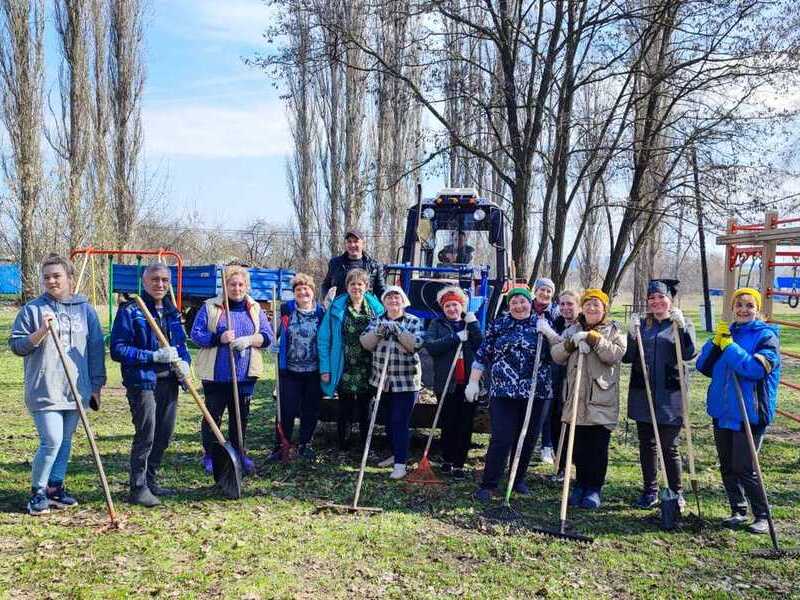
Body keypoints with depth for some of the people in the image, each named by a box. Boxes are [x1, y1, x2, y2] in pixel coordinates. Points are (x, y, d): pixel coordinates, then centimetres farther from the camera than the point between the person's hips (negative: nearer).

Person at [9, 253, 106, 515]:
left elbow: (96, 348, 9)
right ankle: (37, 492, 9)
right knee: (51, 441, -9)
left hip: (76, 389, 3)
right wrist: (41, 332, -17)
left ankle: (55, 487, 25)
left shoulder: (85, 309, 6)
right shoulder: (32, 309, 0)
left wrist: (96, 385, 7)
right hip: (44, 390, -3)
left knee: (65, 442, 11)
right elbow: (16, 345, 0)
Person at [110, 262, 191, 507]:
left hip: (168, 382, 7)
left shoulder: (172, 311, 12)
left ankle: (150, 481, 29)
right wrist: (154, 356, -21)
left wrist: (184, 362, -1)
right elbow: (118, 349, -13)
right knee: (145, 435, -7)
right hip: (142, 382, -7)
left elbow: (181, 344, 20)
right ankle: (138, 488, 6)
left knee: (164, 436, 13)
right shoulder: (130, 311, -8)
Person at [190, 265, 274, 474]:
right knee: (213, 415, 4)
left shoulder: (255, 309, 10)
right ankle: (209, 455, 18)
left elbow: (267, 336, 4)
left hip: (245, 374, 2)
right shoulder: (210, 307, 2)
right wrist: (219, 338, -20)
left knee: (241, 416, 10)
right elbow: (196, 334, -3)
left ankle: (239, 453, 24)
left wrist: (249, 340, -15)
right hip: (215, 374, -2)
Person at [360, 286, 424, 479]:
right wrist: (379, 331, -21)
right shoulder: (377, 321, 8)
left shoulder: (413, 322, -3)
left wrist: (397, 330, -23)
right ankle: (396, 454, 31)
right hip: (383, 380, 5)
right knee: (390, 420, 16)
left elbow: (415, 344, -17)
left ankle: (400, 464, -4)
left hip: (406, 382, -5)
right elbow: (365, 343, -5)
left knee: (400, 422, -7)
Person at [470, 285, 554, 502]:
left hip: (537, 393, 2)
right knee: (501, 439, -7)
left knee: (528, 439, 10)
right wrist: (473, 382, 2)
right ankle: (488, 484, 2)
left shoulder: (543, 323, 9)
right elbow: (482, 356, 7)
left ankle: (519, 480, 27)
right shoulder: (498, 325, 6)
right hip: (503, 392, -2)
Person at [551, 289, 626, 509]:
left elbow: (615, 355, -15)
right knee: (579, 446, 10)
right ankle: (580, 484, 23)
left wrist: (593, 338, -20)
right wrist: (571, 342, -14)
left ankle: (595, 488, 14)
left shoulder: (614, 331, 4)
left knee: (598, 447, 2)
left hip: (602, 401, -3)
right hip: (576, 400, 3)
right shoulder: (572, 330, 13)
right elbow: (556, 356, 3)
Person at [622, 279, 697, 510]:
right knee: (647, 444, 10)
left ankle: (676, 493, 16)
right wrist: (631, 335, -12)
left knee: (669, 446, 0)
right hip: (642, 393, 3)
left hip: (670, 396, -3)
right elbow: (627, 357, 4)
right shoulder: (641, 324, 9)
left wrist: (682, 327, -25)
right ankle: (650, 491, 22)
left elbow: (689, 354, -14)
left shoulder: (682, 324, 3)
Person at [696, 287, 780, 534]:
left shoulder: (766, 336, -7)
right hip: (722, 412, 6)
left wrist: (729, 346, -21)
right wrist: (716, 342, -8)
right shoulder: (726, 332, 10)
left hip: (750, 414, -6)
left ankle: (762, 516, 11)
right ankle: (738, 511, 28)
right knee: (727, 466, 13)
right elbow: (703, 366, 5)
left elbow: (756, 368, -22)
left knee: (744, 468, -5)